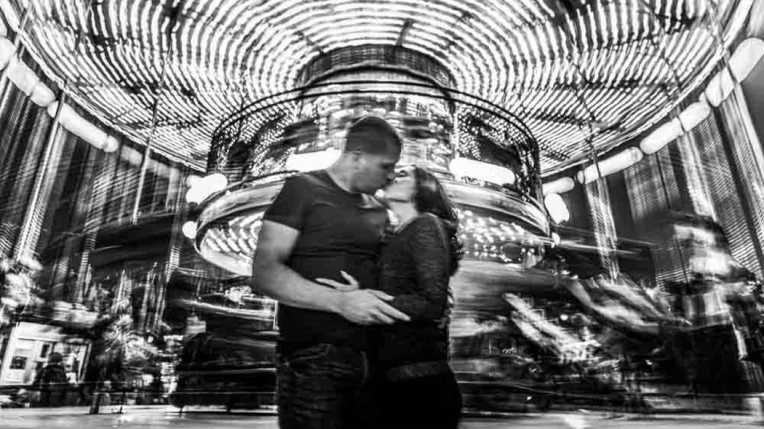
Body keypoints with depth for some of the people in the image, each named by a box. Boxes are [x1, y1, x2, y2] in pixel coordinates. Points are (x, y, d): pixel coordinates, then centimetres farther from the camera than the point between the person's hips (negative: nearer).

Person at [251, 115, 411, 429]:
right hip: (314, 361, -6)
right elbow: (264, 274, -12)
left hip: (370, 363, 6)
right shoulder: (304, 190, -3)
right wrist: (340, 301, -24)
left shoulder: (378, 212, 15)